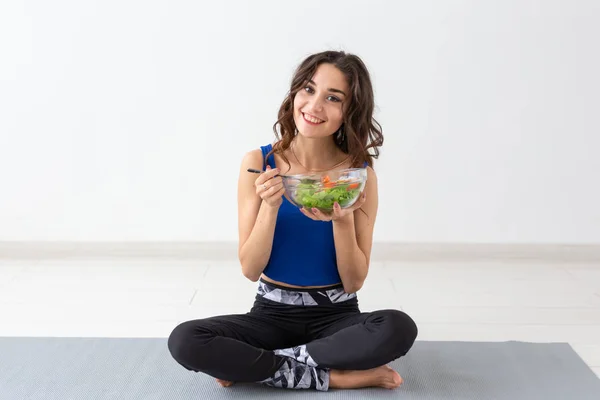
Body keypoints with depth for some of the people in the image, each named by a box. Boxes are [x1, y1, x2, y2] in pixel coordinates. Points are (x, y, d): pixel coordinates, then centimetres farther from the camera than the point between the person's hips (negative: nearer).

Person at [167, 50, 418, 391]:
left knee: (398, 329, -32)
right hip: (272, 313, 0)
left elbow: (354, 282, -7)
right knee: (185, 341, -25)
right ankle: (335, 377, -19)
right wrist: (271, 207, -23)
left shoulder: (360, 174, -8)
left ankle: (250, 363, -17)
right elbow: (250, 270, -9)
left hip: (336, 316, 0)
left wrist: (342, 221, -23)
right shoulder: (257, 164, -8)